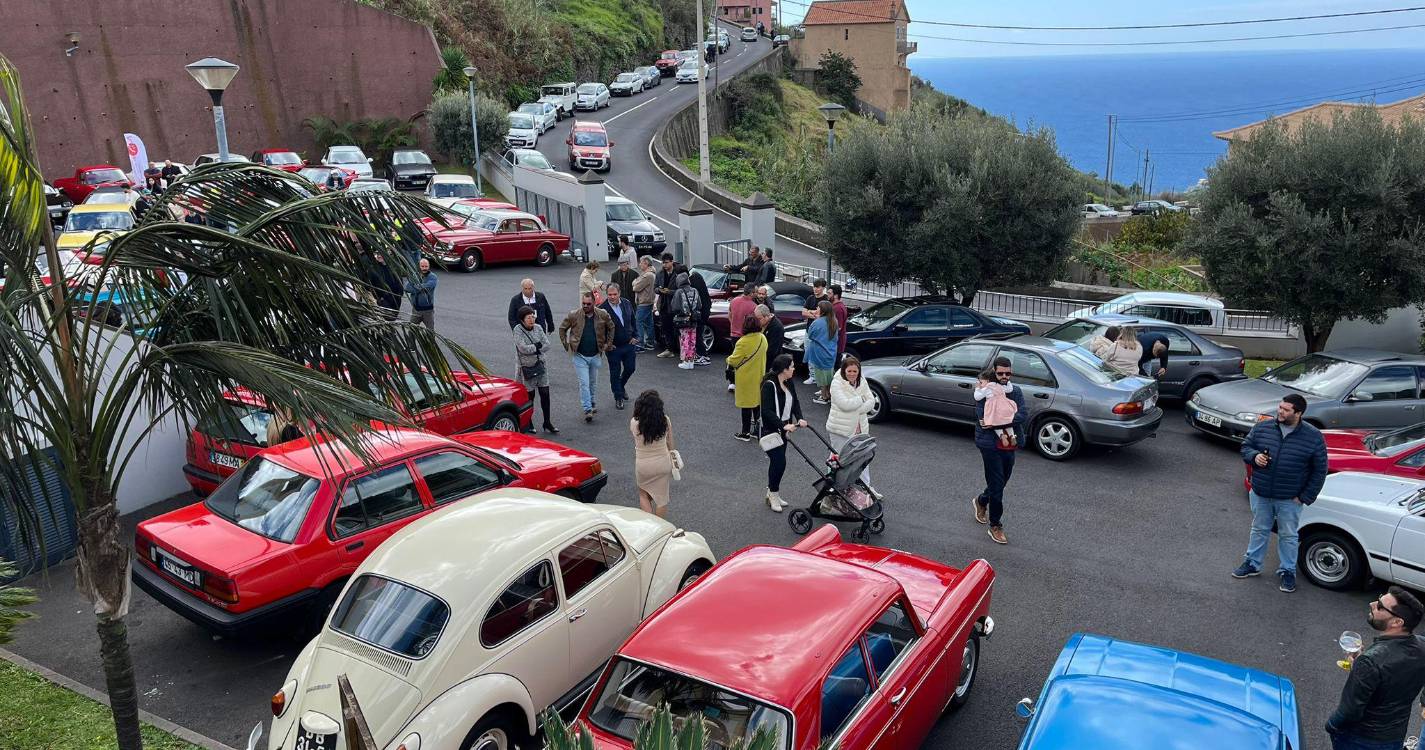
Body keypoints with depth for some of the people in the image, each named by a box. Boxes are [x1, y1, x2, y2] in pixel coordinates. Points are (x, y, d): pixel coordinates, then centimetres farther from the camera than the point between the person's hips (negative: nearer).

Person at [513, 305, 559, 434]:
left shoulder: (538, 328, 4)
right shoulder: (517, 330, -11)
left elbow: (547, 344, -1)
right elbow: (523, 348, -21)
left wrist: (533, 348, -12)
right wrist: (538, 346, -10)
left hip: (541, 364, 5)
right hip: (526, 367, -4)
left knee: (545, 393, 4)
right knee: (529, 395, 3)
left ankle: (547, 423, 13)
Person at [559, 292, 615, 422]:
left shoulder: (602, 315, -6)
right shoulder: (574, 316, -10)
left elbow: (611, 328, 11)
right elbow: (562, 328, 5)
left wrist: (608, 344, 6)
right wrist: (566, 344, 1)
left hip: (595, 355, 2)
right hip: (580, 356, -2)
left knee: (592, 382, 18)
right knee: (584, 383, -8)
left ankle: (591, 402, 40)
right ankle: (587, 410, -8)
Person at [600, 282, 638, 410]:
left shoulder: (627, 304, -2)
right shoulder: (602, 309, -17)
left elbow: (633, 321, 12)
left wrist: (635, 336, 6)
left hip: (629, 344, 4)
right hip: (613, 347, -4)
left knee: (630, 368, 14)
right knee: (615, 373, 6)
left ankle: (621, 386, 42)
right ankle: (618, 397, 22)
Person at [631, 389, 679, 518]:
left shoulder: (634, 423, -20)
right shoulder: (665, 421, -16)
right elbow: (670, 443, -3)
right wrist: (672, 454, 16)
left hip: (643, 466, -1)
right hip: (663, 464, 1)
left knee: (643, 495, 23)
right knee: (662, 498, 18)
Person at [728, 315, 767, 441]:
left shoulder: (743, 342, -24)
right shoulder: (763, 338, -3)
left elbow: (734, 361, -20)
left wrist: (729, 359, 3)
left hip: (746, 378, -6)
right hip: (759, 377, 6)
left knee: (746, 405, 3)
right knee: (757, 403, 19)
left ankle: (745, 433, 11)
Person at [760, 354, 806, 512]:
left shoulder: (788, 383, 4)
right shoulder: (769, 385, -21)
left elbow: (795, 402, 9)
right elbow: (767, 411, -26)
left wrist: (799, 418, -9)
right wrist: (784, 425, -33)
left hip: (782, 429, 8)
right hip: (769, 430, -8)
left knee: (778, 462, 13)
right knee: (779, 462, -11)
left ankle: (772, 494, 26)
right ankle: (773, 495, 6)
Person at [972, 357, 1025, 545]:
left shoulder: (1016, 392, 4)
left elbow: (1021, 416, -10)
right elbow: (983, 416, -19)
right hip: (990, 444, -5)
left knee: (1001, 481, 18)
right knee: (997, 484, -4)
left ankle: (981, 501, 48)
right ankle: (995, 526, 7)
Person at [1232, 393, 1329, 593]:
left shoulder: (1313, 438, -11)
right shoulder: (1262, 427, -5)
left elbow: (1319, 471, -5)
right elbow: (1245, 447, 8)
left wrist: (1305, 497, -7)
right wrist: (1254, 456, -16)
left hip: (1289, 500, -2)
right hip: (1260, 494, 2)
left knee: (1288, 536, 11)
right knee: (1259, 530, 17)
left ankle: (1287, 571, 26)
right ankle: (1252, 564, 31)